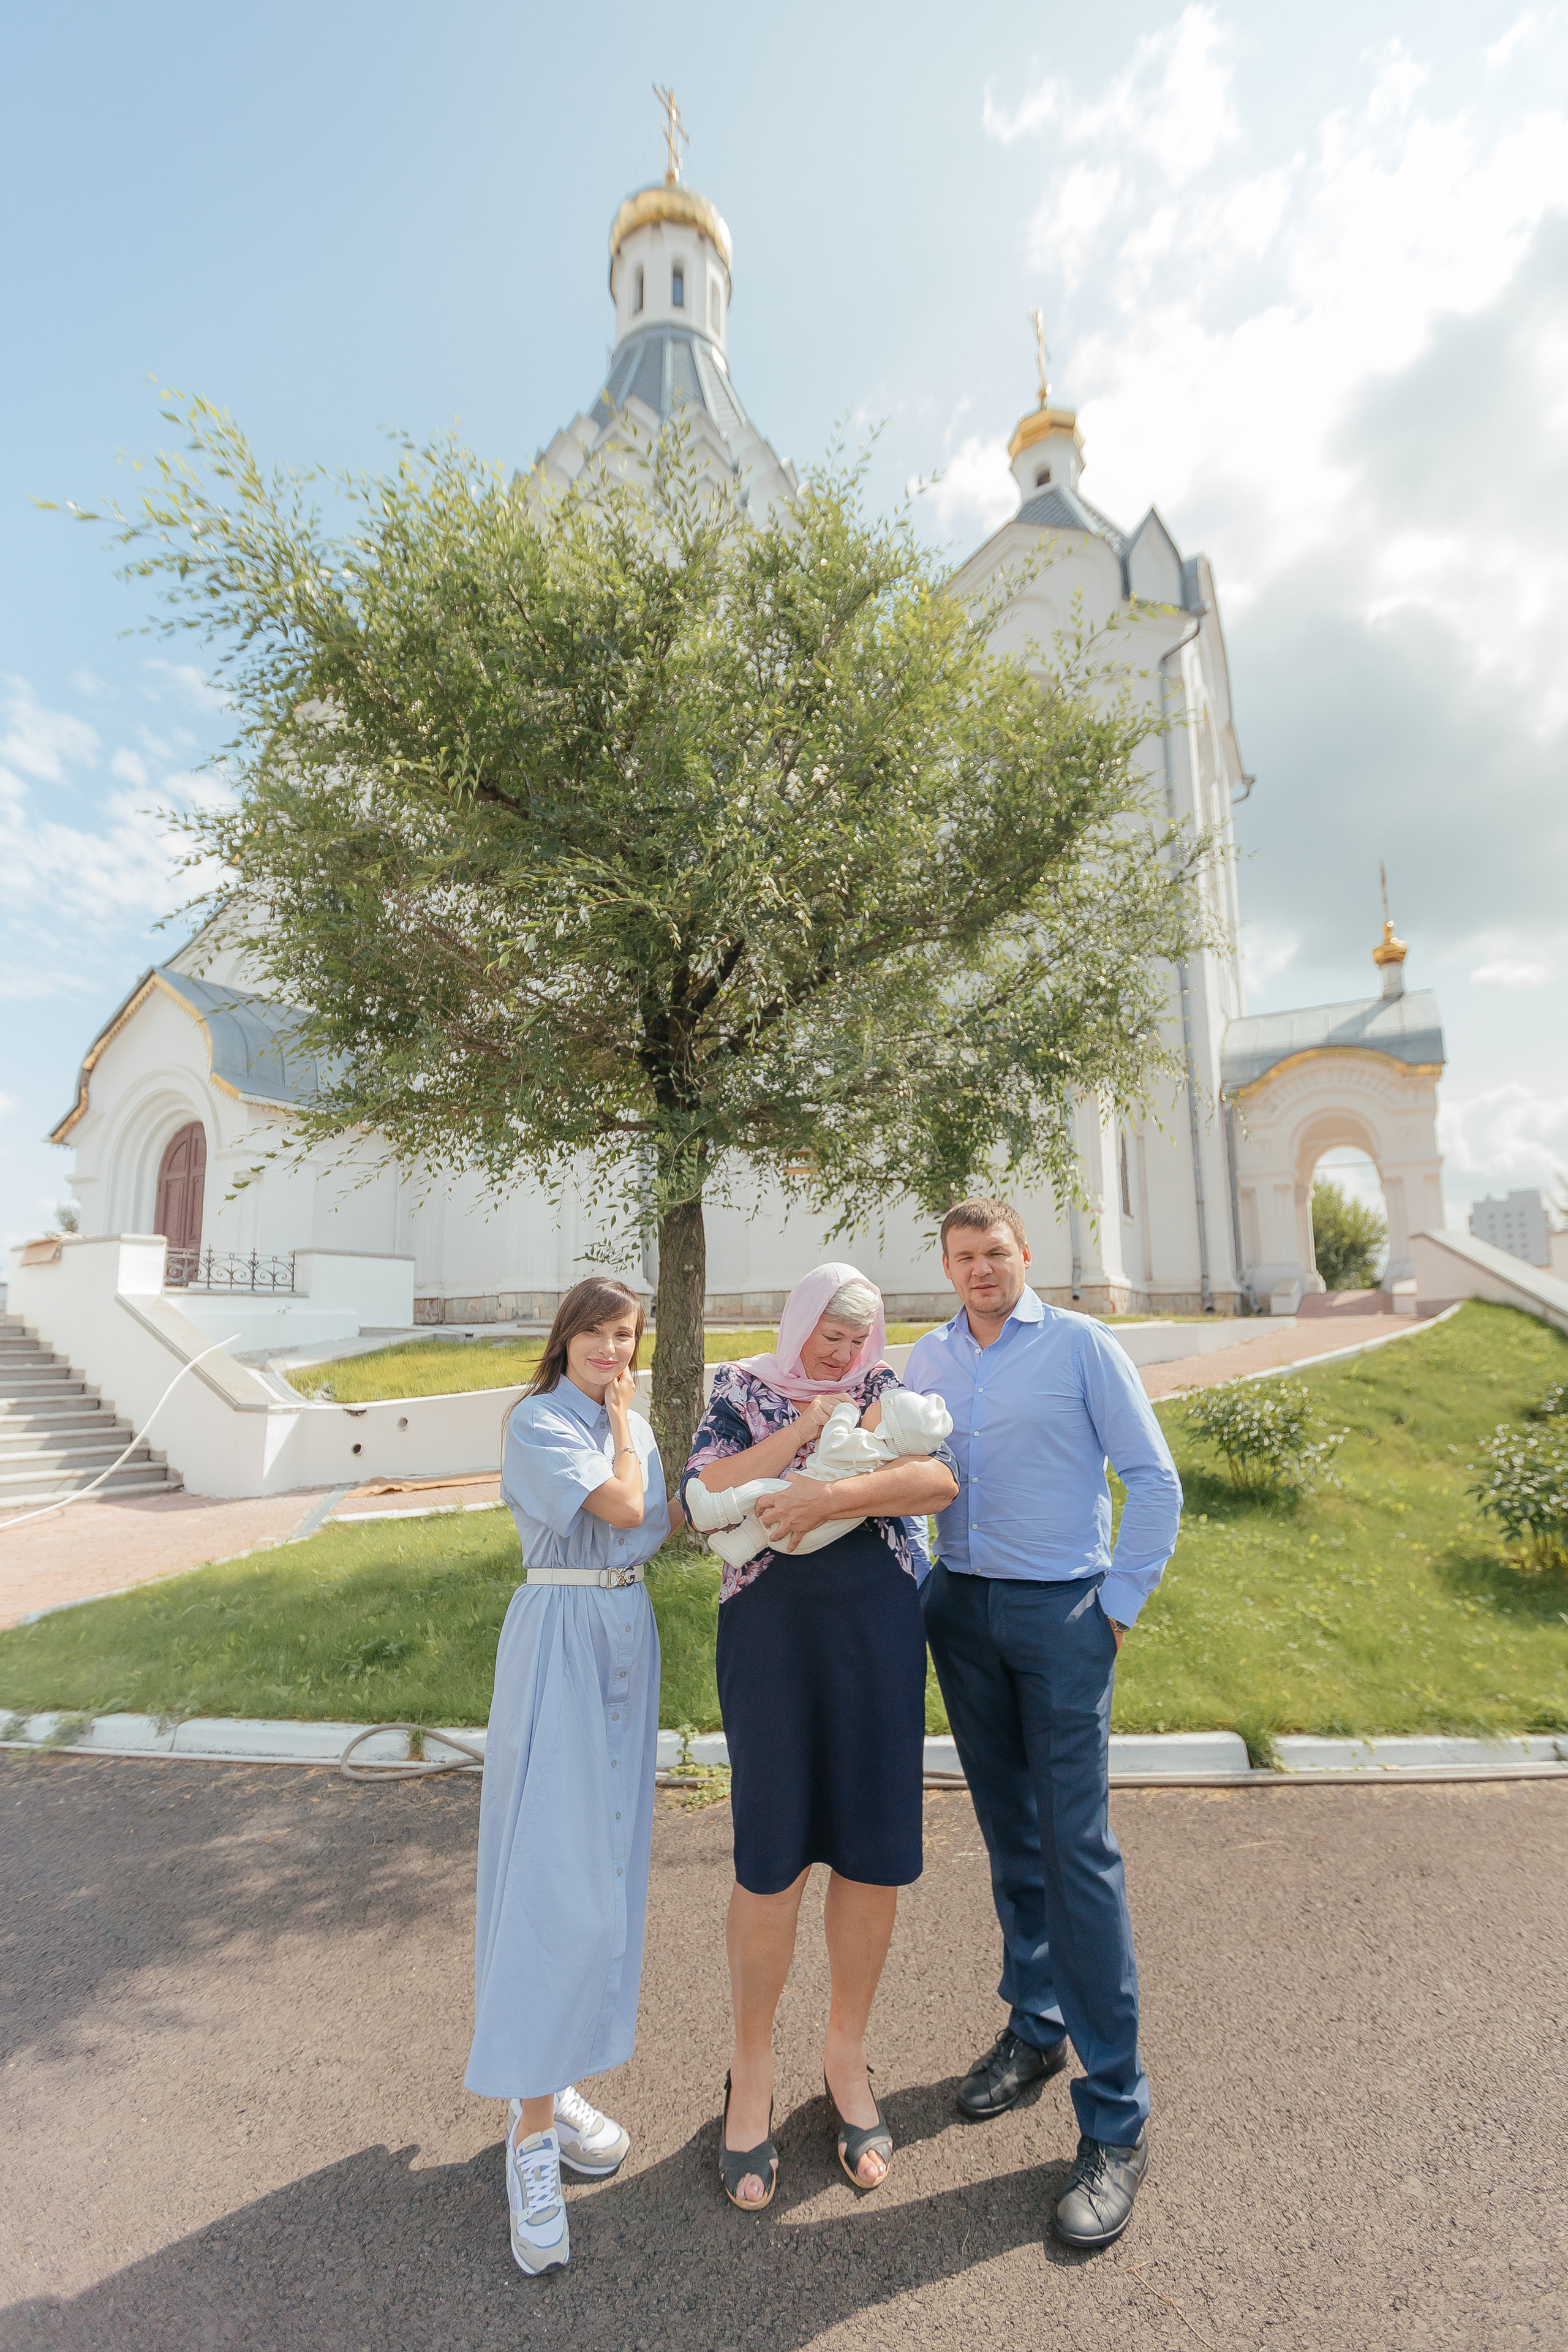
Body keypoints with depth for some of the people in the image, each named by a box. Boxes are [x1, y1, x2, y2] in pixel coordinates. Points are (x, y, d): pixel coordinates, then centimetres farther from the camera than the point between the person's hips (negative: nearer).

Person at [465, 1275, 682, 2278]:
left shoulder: (633, 1424, 10)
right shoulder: (540, 1421, -12)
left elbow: (665, 1521, 11)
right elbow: (620, 1506, -19)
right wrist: (624, 1426, -6)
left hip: (629, 1635, 7)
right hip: (562, 1639, -7)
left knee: (607, 1861, 14)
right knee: (552, 1869, -3)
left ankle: (556, 2083, 31)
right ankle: (533, 2129, 11)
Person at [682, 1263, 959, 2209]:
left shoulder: (886, 1391, 4)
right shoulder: (742, 1393, 2)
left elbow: (941, 1479, -12)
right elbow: (703, 1499, -11)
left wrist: (829, 1496, -22)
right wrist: (803, 1431, -16)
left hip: (878, 1633, 2)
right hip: (771, 1630, -2)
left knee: (876, 1855, 12)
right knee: (771, 1861, 7)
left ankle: (848, 2050, 37)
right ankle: (753, 2071, 31)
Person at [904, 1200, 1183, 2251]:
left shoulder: (1080, 1344, -6)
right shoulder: (925, 1360, 5)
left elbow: (1156, 1479, -4)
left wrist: (1120, 1603, -6)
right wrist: (920, 1586, 6)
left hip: (1060, 1613, -4)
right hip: (961, 1612, 4)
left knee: (1079, 1851, -2)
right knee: (1008, 1835, 17)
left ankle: (1116, 2120, 14)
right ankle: (1035, 2025, 37)